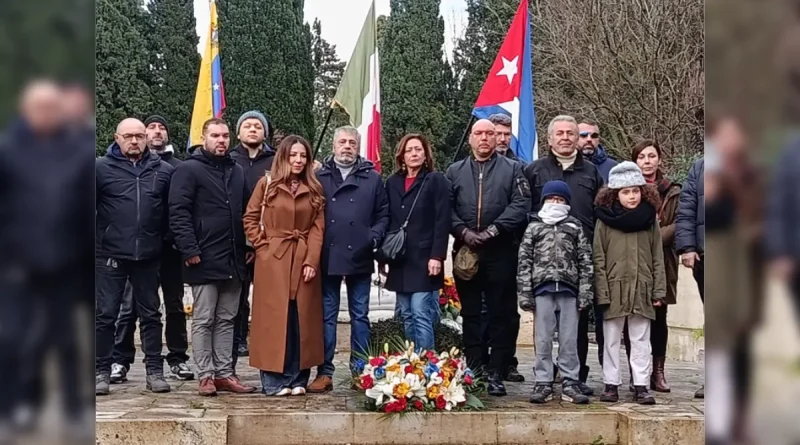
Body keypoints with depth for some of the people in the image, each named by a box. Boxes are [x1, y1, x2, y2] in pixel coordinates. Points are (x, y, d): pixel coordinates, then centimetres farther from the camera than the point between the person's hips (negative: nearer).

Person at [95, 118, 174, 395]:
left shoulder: (163, 171, 5)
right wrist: (98, 240, -4)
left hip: (148, 256, 2)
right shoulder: (101, 168, -1)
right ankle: (101, 371, 15)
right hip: (110, 256, -2)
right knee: (105, 315, 5)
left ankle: (155, 371, 17)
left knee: (150, 314, 10)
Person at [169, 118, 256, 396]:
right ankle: (206, 376, 7)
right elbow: (178, 212, -12)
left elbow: (246, 211, 22)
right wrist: (189, 249, -18)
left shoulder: (236, 172, 17)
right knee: (203, 320, 1)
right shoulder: (189, 170, -4)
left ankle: (224, 373, 17)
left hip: (233, 261, 6)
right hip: (204, 261, -6)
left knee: (226, 320, 11)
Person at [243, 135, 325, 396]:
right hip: (272, 260, -2)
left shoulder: (314, 189, 10)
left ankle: (298, 379, 12)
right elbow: (250, 219, 4)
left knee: (302, 320, 4)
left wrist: (312, 260, -7)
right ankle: (274, 380, 5)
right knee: (274, 319, -1)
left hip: (303, 260, 3)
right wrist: (263, 246, -5)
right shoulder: (266, 184, 3)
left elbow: (318, 227, 3)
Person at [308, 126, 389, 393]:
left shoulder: (372, 178, 6)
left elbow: (383, 214, 6)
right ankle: (325, 372, 11)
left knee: (360, 316, 8)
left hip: (359, 258, 0)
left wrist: (374, 237, -9)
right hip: (327, 258, 0)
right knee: (326, 316, 6)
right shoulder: (319, 177, 6)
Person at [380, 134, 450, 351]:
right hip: (399, 260, 5)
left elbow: (442, 221, -8)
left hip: (424, 258, -5)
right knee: (407, 316, 9)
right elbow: (386, 220, 14)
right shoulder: (392, 182, 13)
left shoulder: (436, 180, -2)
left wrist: (437, 255, -16)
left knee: (421, 314, -8)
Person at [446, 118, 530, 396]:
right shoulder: (455, 172, 14)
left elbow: (521, 204, -6)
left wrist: (492, 231, -15)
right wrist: (464, 232, -11)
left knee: (501, 315, 0)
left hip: (500, 252, -2)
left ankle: (496, 374, 6)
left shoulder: (512, 169, 7)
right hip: (465, 252, 2)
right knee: (470, 314, 8)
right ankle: (472, 371, 15)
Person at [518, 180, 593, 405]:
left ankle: (570, 384, 11)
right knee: (543, 340, 3)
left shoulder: (575, 227, 11)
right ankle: (543, 384, 10)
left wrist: (585, 293, -1)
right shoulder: (534, 227, 10)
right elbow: (524, 262, 4)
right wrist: (525, 294, -3)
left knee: (569, 340, 4)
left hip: (568, 290, 0)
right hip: (542, 289, 0)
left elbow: (585, 262, 7)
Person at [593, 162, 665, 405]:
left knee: (641, 340, 7)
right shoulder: (605, 219, -2)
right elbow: (598, 259, -4)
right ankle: (611, 384, 16)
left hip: (642, 290, 2)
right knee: (612, 340, 8)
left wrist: (659, 290, 0)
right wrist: (602, 292, -10)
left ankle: (641, 386, 13)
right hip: (614, 289, -2)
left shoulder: (650, 219, 5)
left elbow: (658, 257, 5)